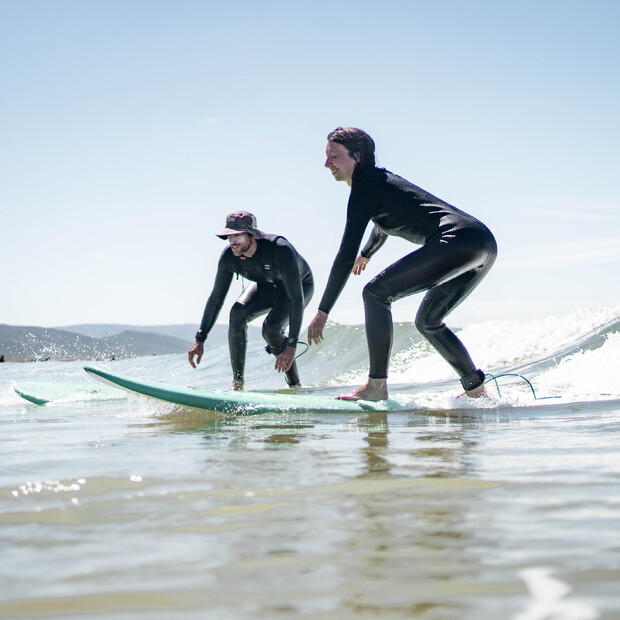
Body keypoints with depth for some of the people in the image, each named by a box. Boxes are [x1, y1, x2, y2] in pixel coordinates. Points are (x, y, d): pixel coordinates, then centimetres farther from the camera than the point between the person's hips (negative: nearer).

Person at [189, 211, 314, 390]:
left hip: (301, 286, -4)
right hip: (265, 286, 4)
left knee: (271, 329, -29)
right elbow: (216, 299, -13)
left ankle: (295, 384, -7)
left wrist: (291, 346, -43)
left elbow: (297, 300, -38)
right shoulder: (229, 257, -25)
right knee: (237, 313, -26)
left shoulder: (281, 250, -40)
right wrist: (200, 340, -17)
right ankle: (237, 382, -15)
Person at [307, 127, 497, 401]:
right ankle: (476, 389, 24)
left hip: (457, 241, -10)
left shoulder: (365, 188, -4)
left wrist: (323, 311, -3)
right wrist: (366, 254, 65)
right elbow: (384, 224, 46)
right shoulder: (381, 179, 24)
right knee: (427, 322, 22)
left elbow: (347, 255, -7)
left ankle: (377, 385, -12)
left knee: (376, 292, -11)